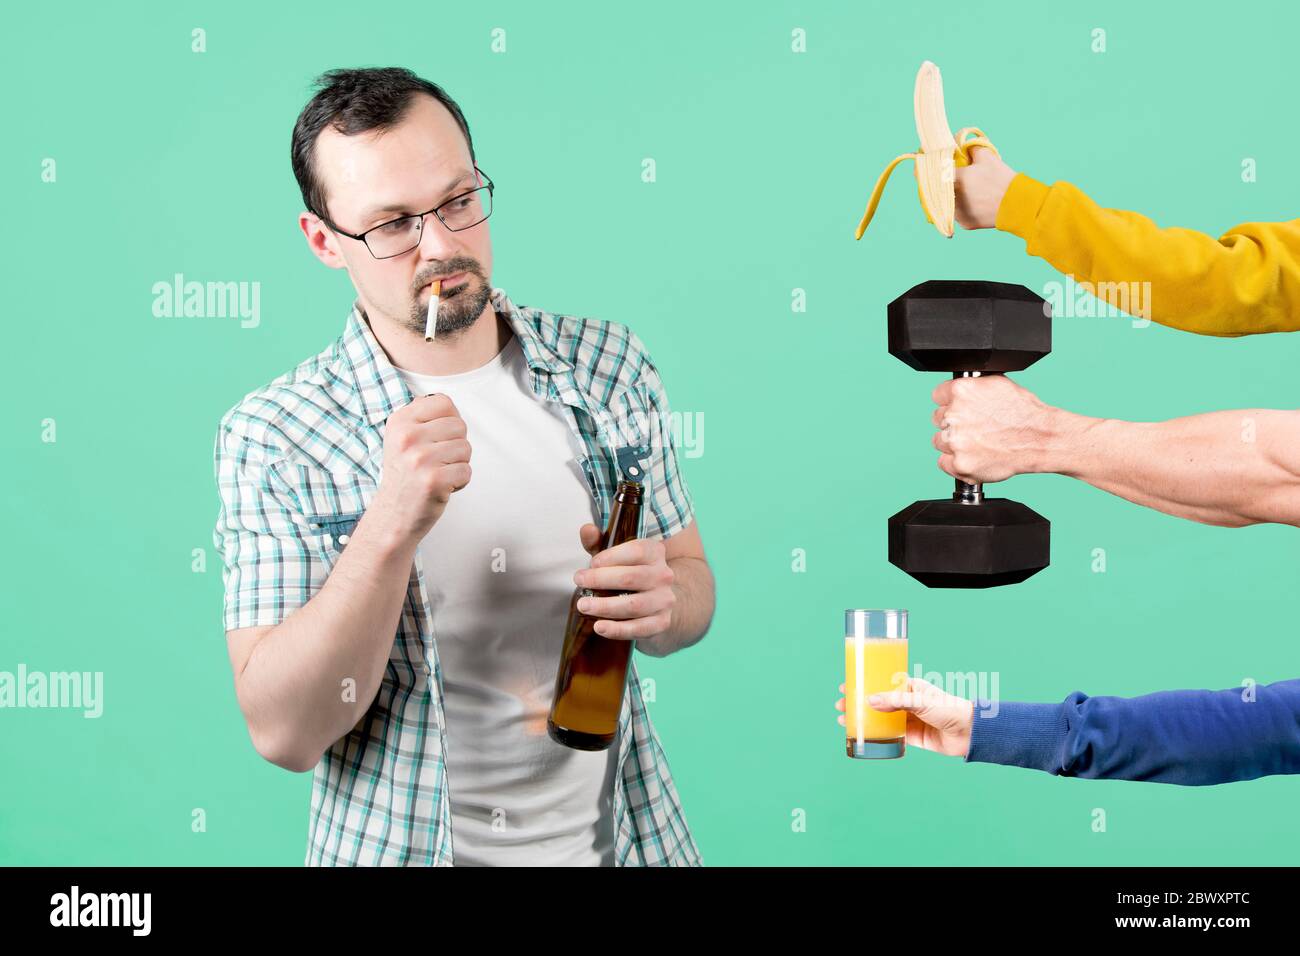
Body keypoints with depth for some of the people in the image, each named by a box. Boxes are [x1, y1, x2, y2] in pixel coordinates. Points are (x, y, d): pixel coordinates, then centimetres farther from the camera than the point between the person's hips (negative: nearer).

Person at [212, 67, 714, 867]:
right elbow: (284, 734, -19)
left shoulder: (610, 365, -4)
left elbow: (692, 583, 5)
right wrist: (392, 527, -32)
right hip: (401, 845, -3)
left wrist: (661, 600, -18)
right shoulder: (272, 439, -15)